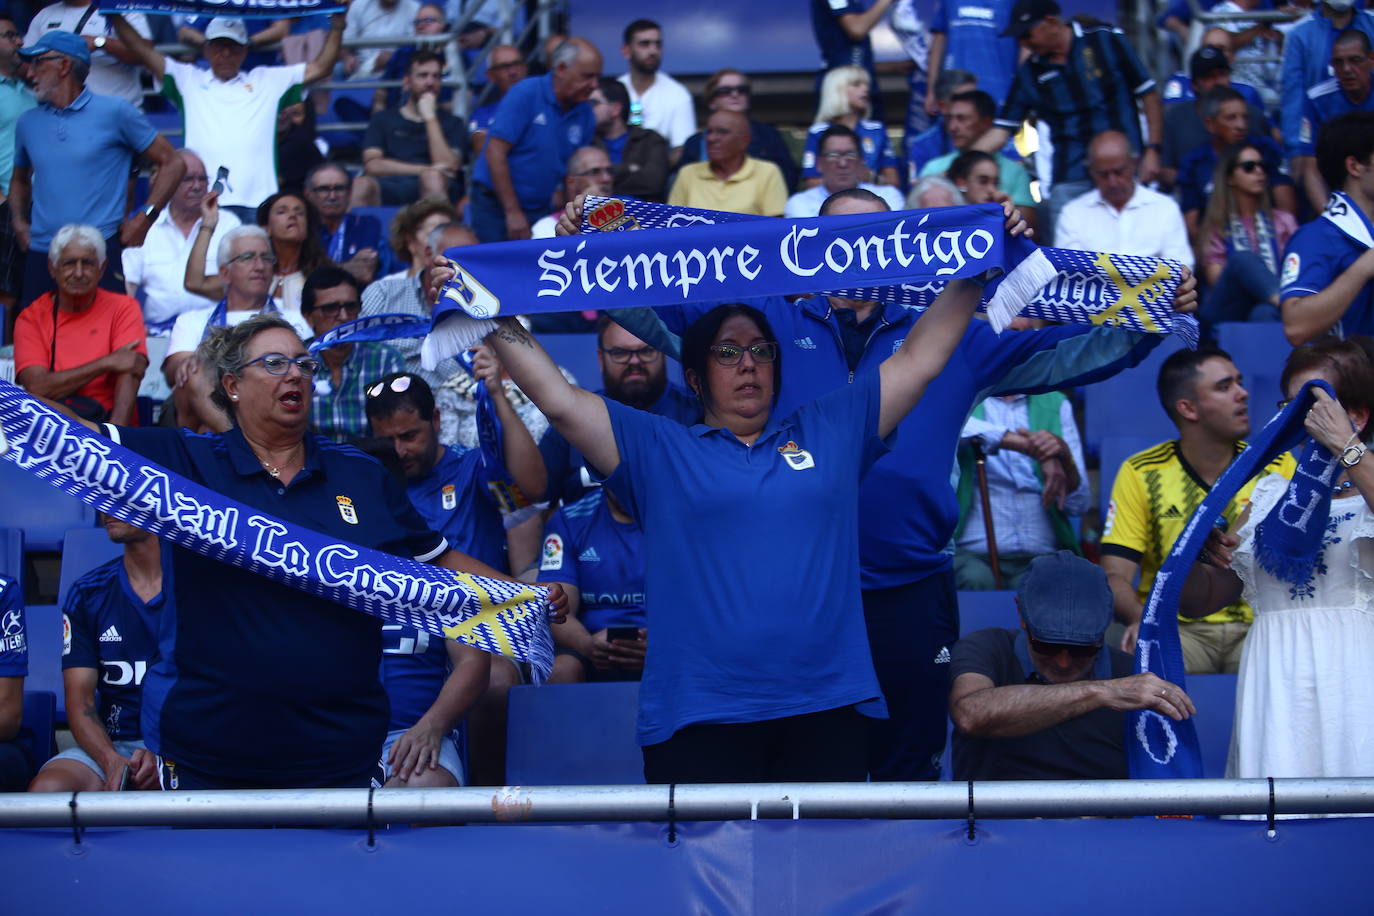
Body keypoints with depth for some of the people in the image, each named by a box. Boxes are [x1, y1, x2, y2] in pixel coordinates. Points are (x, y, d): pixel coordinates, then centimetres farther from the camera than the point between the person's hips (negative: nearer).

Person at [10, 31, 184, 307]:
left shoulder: (114, 113, 1)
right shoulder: (28, 122, 15)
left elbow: (172, 163, 3)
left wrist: (145, 217, -6)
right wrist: (18, 220, 12)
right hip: (40, 256, 4)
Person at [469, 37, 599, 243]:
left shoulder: (586, 116, 4)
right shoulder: (526, 94, -12)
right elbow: (495, 153, -16)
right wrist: (513, 213, -17)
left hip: (541, 210, 5)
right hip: (495, 208, -4)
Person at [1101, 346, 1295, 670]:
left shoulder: (1278, 467, 7)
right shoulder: (1140, 474, 3)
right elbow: (1115, 574, -3)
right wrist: (1143, 619, -26)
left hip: (1255, 628, 1)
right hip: (1177, 627, -1)